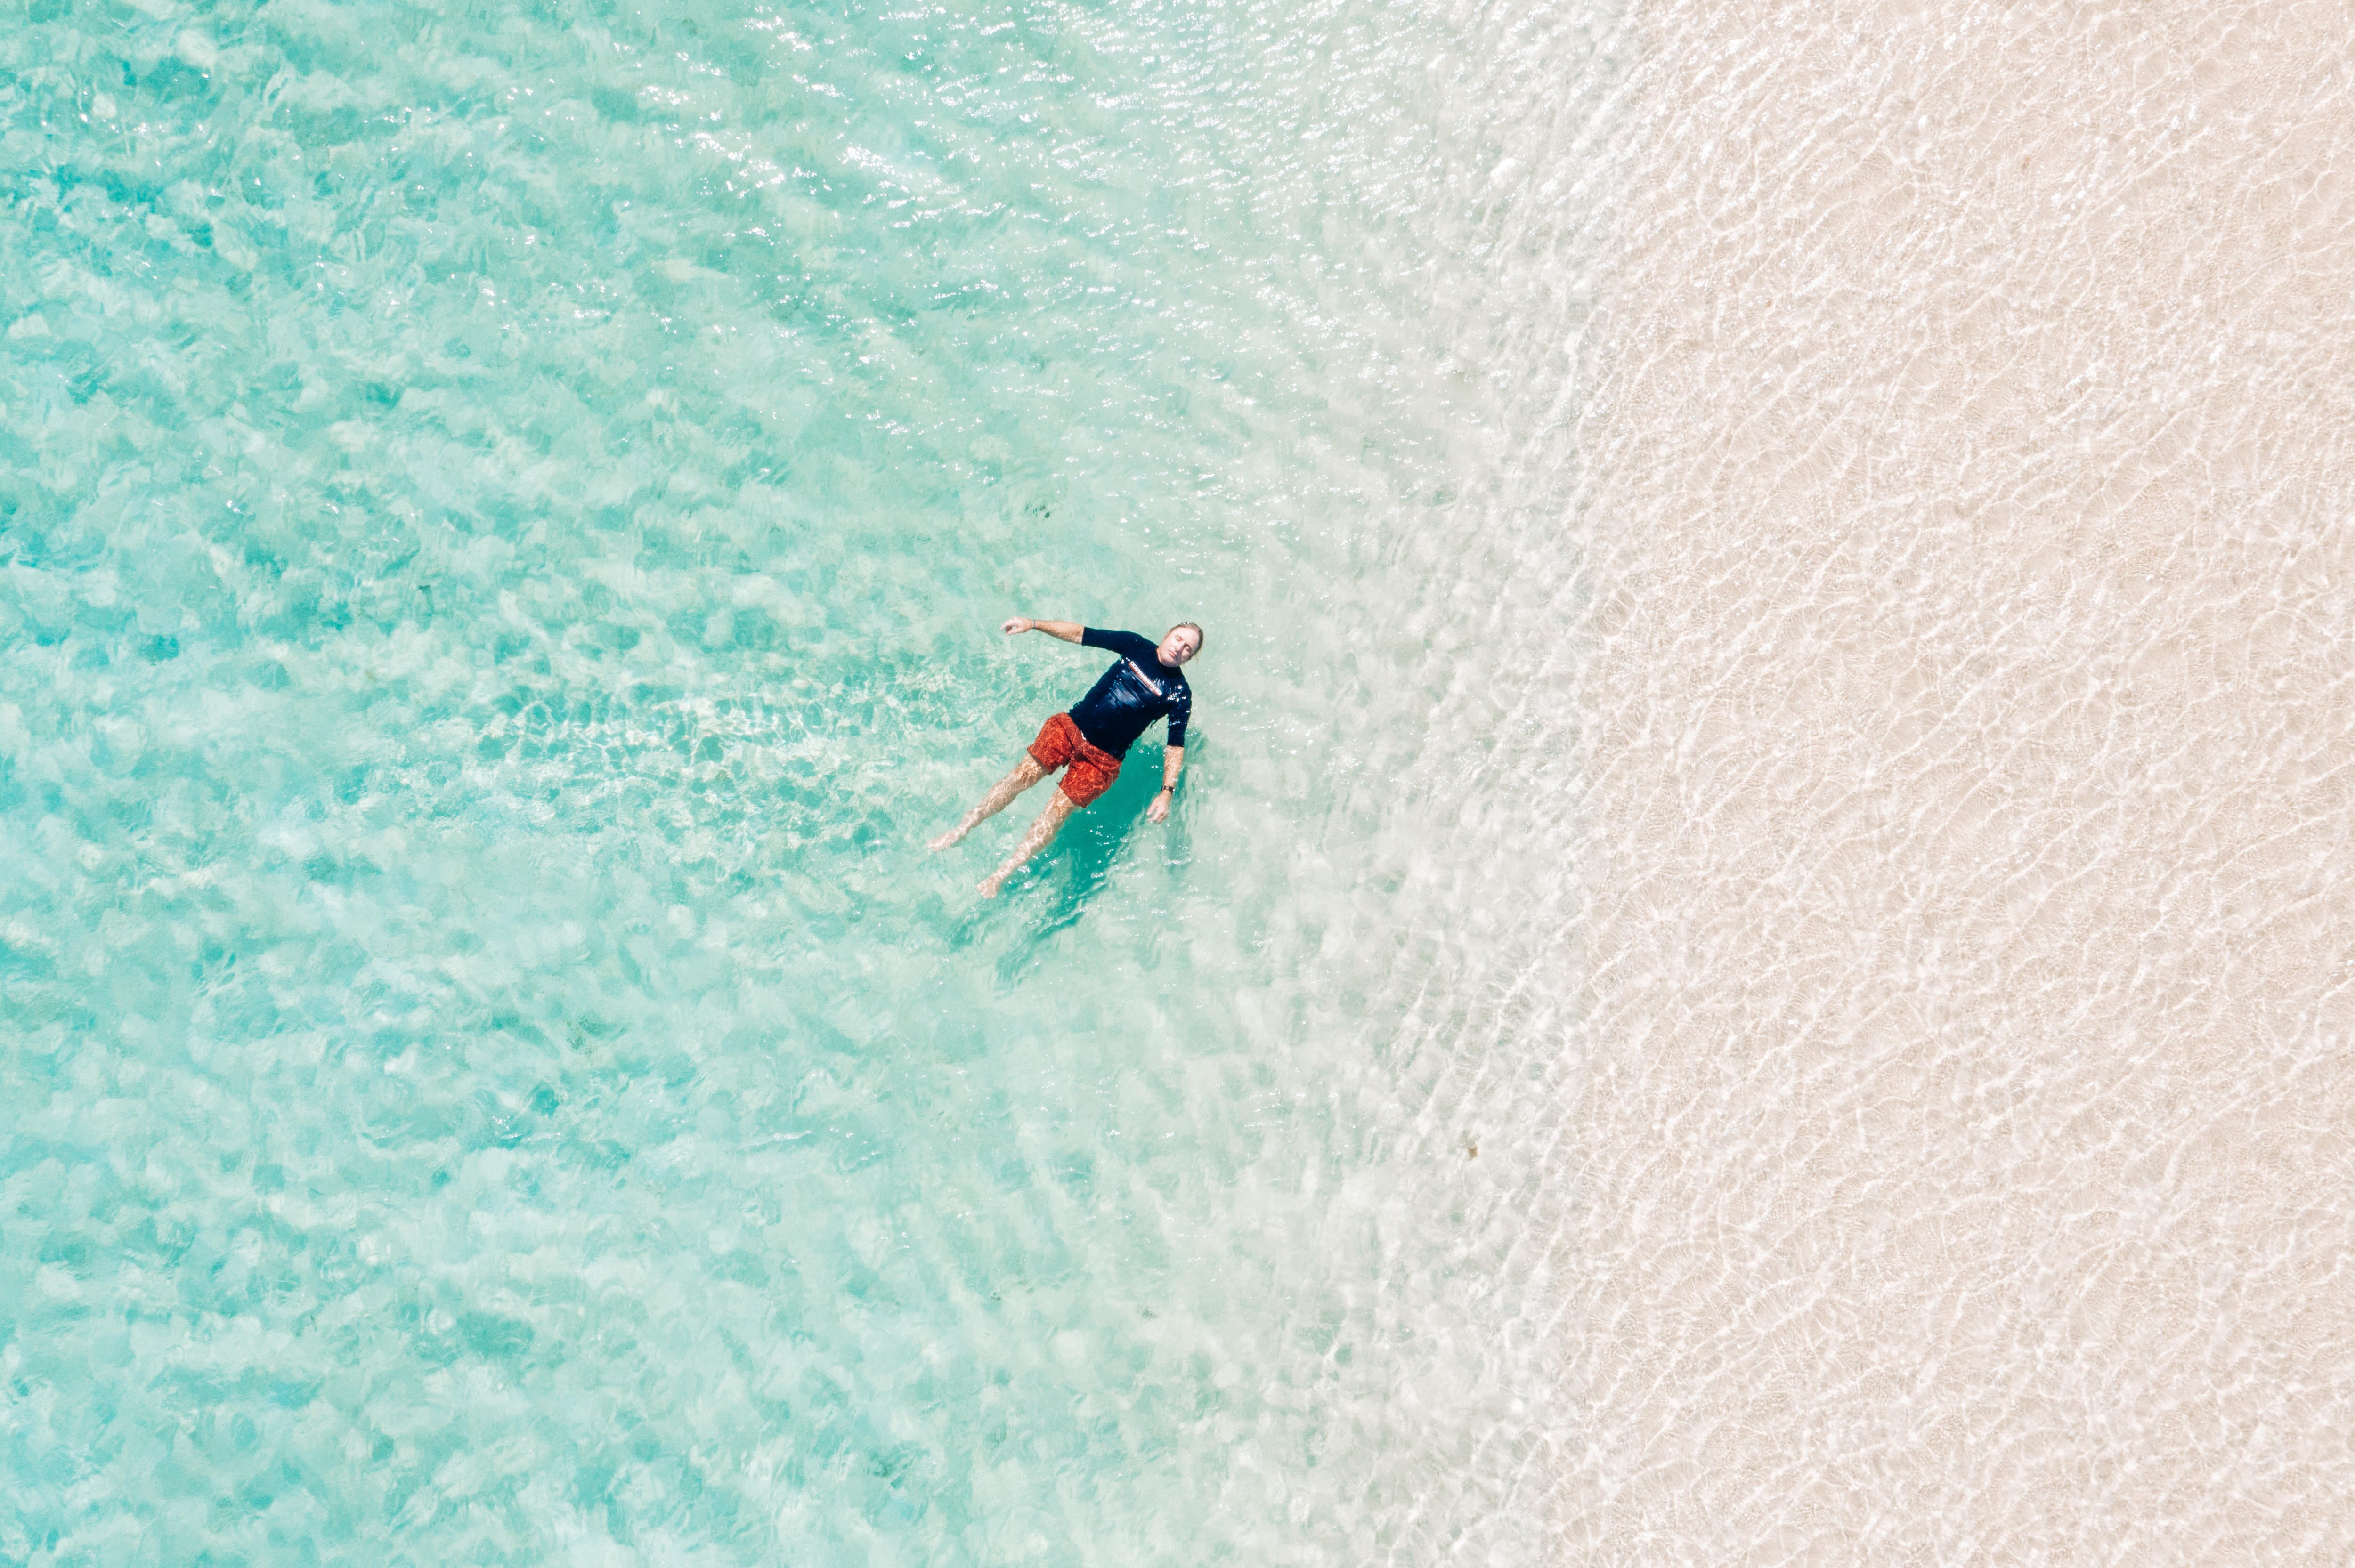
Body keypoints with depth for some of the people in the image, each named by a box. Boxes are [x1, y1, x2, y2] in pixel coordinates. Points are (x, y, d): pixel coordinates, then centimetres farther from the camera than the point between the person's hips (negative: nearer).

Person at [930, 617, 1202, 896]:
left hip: (1102, 759, -2)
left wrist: (1167, 792, -20)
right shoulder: (1136, 647, 4)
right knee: (1023, 774, -13)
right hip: (1070, 726, 3)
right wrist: (1034, 625, -4)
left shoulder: (1179, 693, -4)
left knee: (1058, 810, -14)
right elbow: (1080, 634, 6)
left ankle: (1000, 876, -13)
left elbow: (1177, 745, -7)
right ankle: (959, 831, -5)